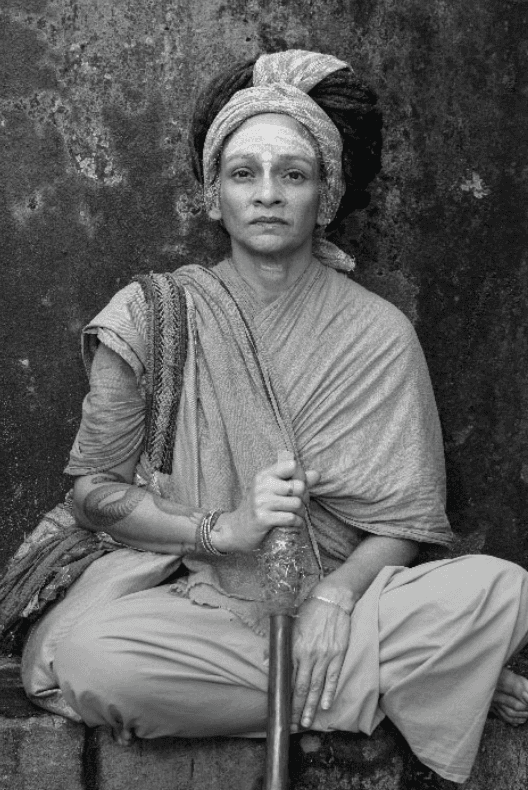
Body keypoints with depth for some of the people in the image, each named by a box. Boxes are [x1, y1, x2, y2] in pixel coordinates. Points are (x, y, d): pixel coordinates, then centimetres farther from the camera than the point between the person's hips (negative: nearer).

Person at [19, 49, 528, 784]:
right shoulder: (152, 317, 0)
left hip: (338, 599, -1)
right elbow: (94, 489, 0)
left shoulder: (379, 333, 1)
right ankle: (396, 685, -16)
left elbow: (406, 522, 0)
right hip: (192, 601, 2)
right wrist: (223, 529, -16)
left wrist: (336, 593, -20)